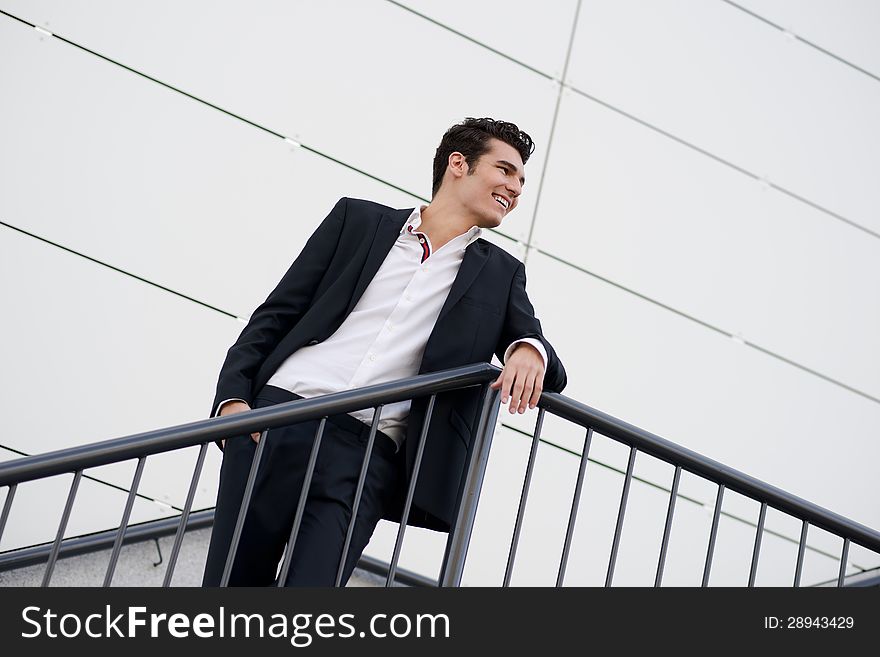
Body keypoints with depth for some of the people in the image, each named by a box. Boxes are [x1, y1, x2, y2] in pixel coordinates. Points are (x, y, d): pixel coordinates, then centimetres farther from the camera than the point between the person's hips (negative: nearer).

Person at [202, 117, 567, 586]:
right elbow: (277, 315, 12)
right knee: (233, 581, -1)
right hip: (278, 420, 0)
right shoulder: (359, 219, 14)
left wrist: (530, 351, -14)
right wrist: (234, 396, -3)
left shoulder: (501, 274, 18)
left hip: (368, 455, 0)